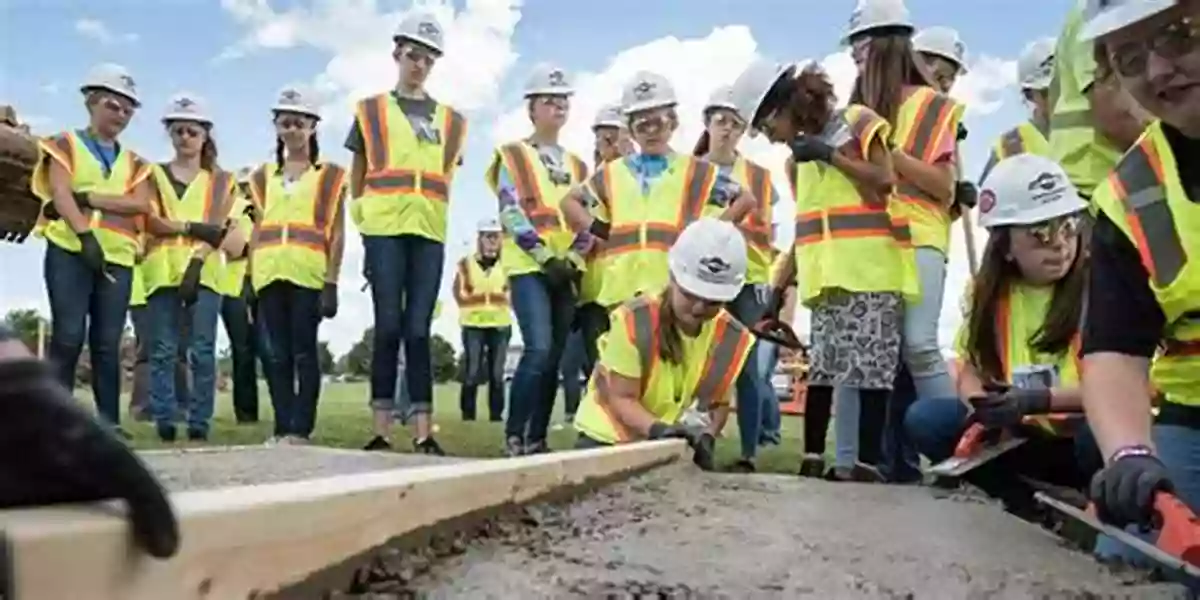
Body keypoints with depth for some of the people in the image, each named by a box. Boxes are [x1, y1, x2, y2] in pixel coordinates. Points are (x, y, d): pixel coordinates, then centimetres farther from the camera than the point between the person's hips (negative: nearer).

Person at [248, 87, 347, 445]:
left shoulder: (329, 175, 6)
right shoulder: (264, 176, 18)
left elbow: (337, 234, 1)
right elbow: (258, 229, 17)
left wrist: (331, 283, -8)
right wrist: (249, 277, 9)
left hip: (308, 274, -4)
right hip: (269, 275, 4)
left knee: (304, 352, -4)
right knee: (277, 354, 5)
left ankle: (302, 429, -1)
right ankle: (282, 428, 10)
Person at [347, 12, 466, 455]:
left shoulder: (451, 121, 17)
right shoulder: (371, 110, 11)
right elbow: (357, 176, 12)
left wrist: (427, 215, 10)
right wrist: (365, 219, 4)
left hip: (430, 233, 2)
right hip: (384, 230, -2)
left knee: (418, 330, 0)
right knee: (388, 327, -5)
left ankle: (423, 433, 0)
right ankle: (382, 430, -1)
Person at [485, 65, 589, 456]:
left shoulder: (577, 166, 18)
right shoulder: (513, 155, 3)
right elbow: (512, 214, -7)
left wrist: (572, 258, -5)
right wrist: (545, 257, -15)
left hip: (568, 271, 5)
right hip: (528, 266, -5)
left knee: (554, 357, 3)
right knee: (539, 349, -19)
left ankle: (537, 438, 9)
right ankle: (513, 435, -9)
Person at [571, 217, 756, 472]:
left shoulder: (731, 338, -10)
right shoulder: (634, 320, -24)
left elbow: (717, 401, 0)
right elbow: (622, 399, -21)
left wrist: (705, 434, -21)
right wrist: (658, 429, -39)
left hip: (675, 447, 4)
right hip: (609, 438, -3)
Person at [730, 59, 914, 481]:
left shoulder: (855, 122, 3)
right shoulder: (797, 157, 19)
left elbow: (886, 180, -10)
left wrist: (830, 154, -8)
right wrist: (780, 286, 13)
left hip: (870, 269, -6)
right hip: (827, 274, 6)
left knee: (869, 365, -8)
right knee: (824, 366, 5)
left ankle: (865, 462, -6)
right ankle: (813, 459, 9)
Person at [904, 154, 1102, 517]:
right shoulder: (987, 291, -1)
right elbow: (970, 373, -1)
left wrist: (1039, 400, -32)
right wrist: (985, 406, -23)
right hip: (1025, 434, 4)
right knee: (924, 419, -14)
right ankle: (1027, 505, -3)